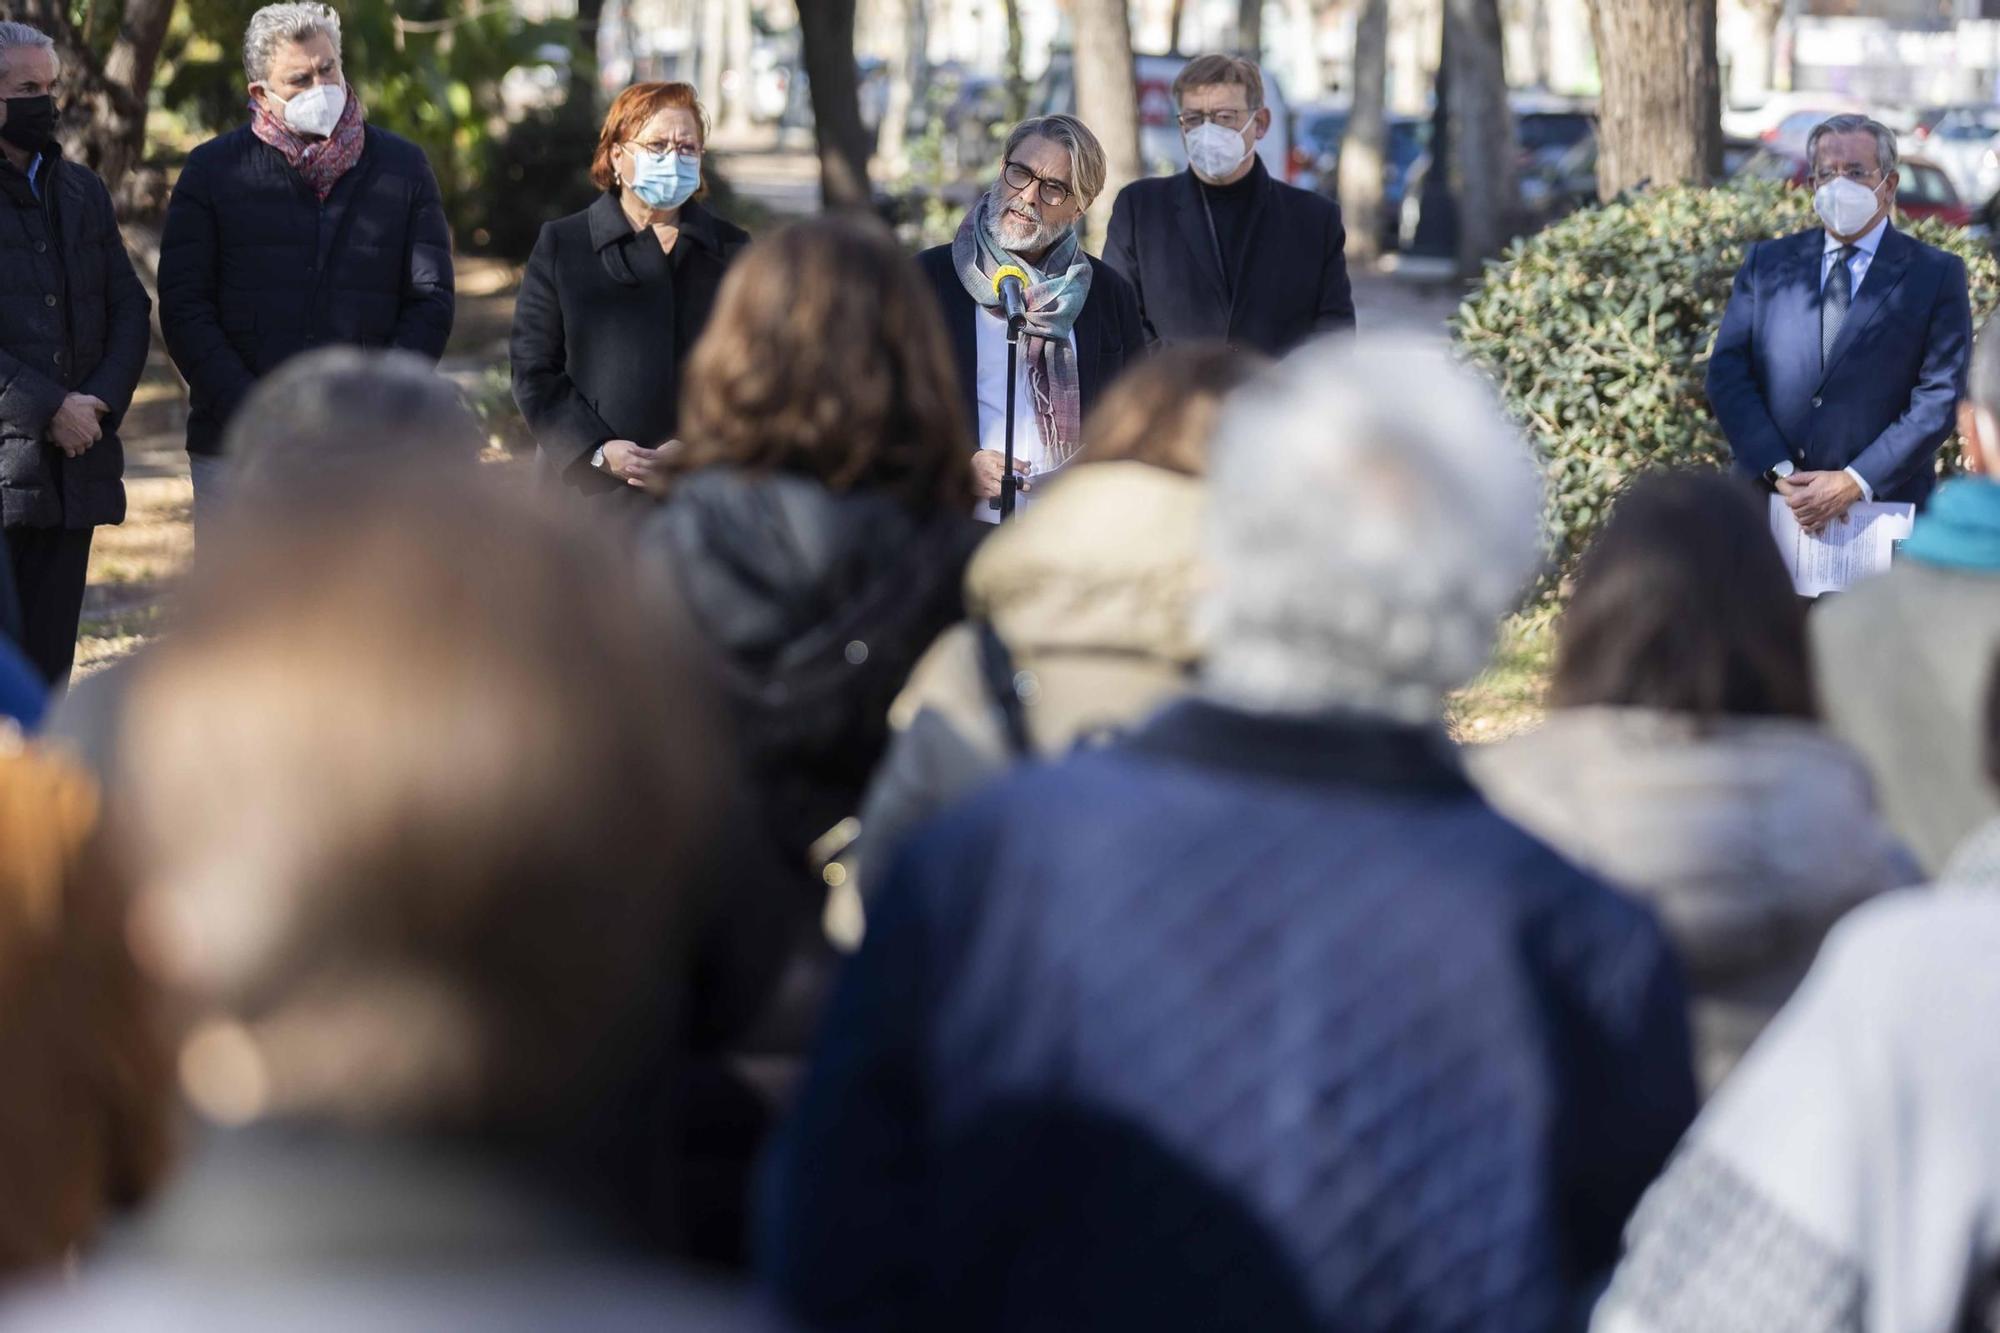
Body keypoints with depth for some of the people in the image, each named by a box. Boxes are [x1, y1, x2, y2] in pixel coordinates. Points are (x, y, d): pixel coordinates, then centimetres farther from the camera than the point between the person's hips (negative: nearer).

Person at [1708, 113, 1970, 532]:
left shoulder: (1937, 274, 2)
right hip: (1768, 501, 2)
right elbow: (1727, 373, 3)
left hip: (1883, 503, -2)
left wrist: (1855, 483, -14)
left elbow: (1940, 396, -5)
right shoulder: (1767, 262, 10)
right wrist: (1780, 474, -10)